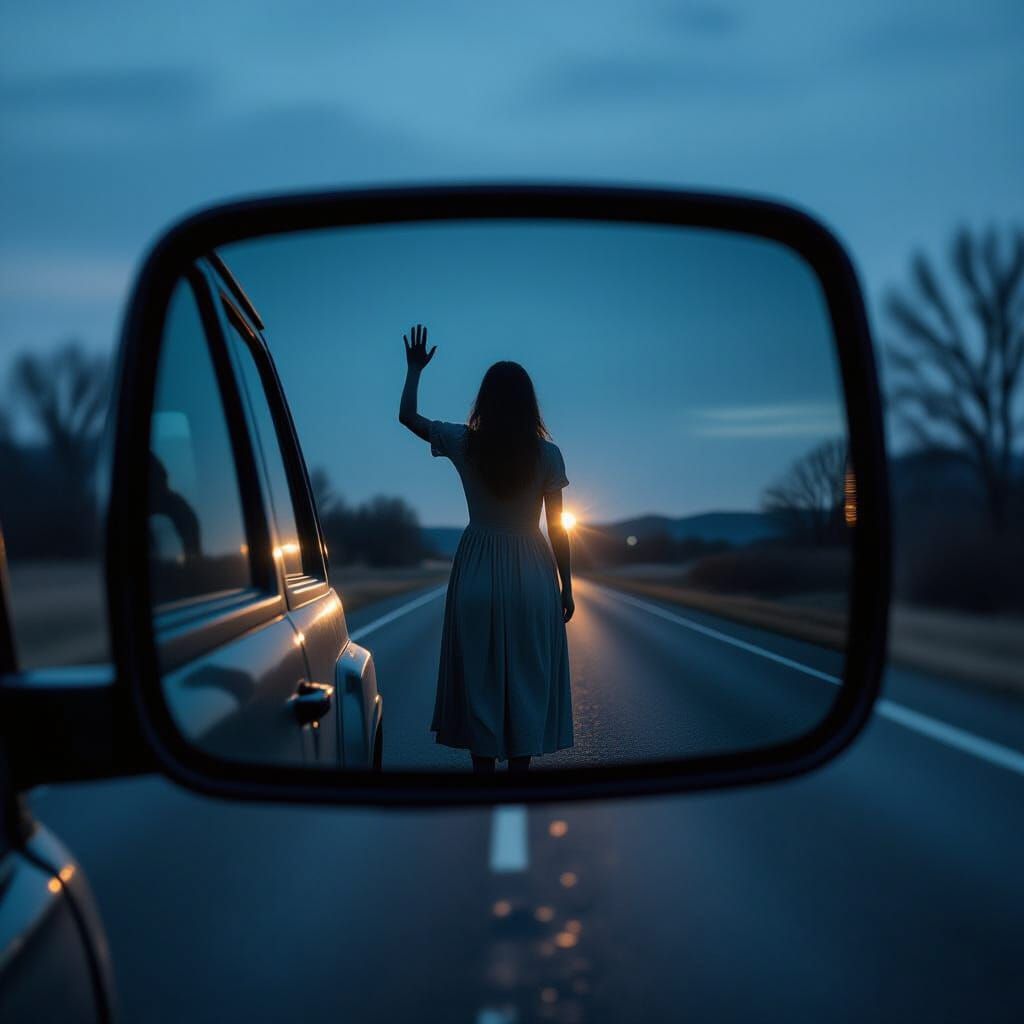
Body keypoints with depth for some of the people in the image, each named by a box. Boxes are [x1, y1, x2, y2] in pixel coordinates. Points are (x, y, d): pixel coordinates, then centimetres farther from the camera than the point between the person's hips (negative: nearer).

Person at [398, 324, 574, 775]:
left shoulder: (464, 443, -4)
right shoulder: (547, 454, -6)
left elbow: (407, 416, 11)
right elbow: (557, 527, -3)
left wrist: (415, 369, 23)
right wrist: (566, 585, 5)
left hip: (477, 571, 1)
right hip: (531, 573, -1)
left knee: (478, 675, 9)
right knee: (527, 677, 7)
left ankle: (483, 768, 13)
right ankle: (519, 765, 12)